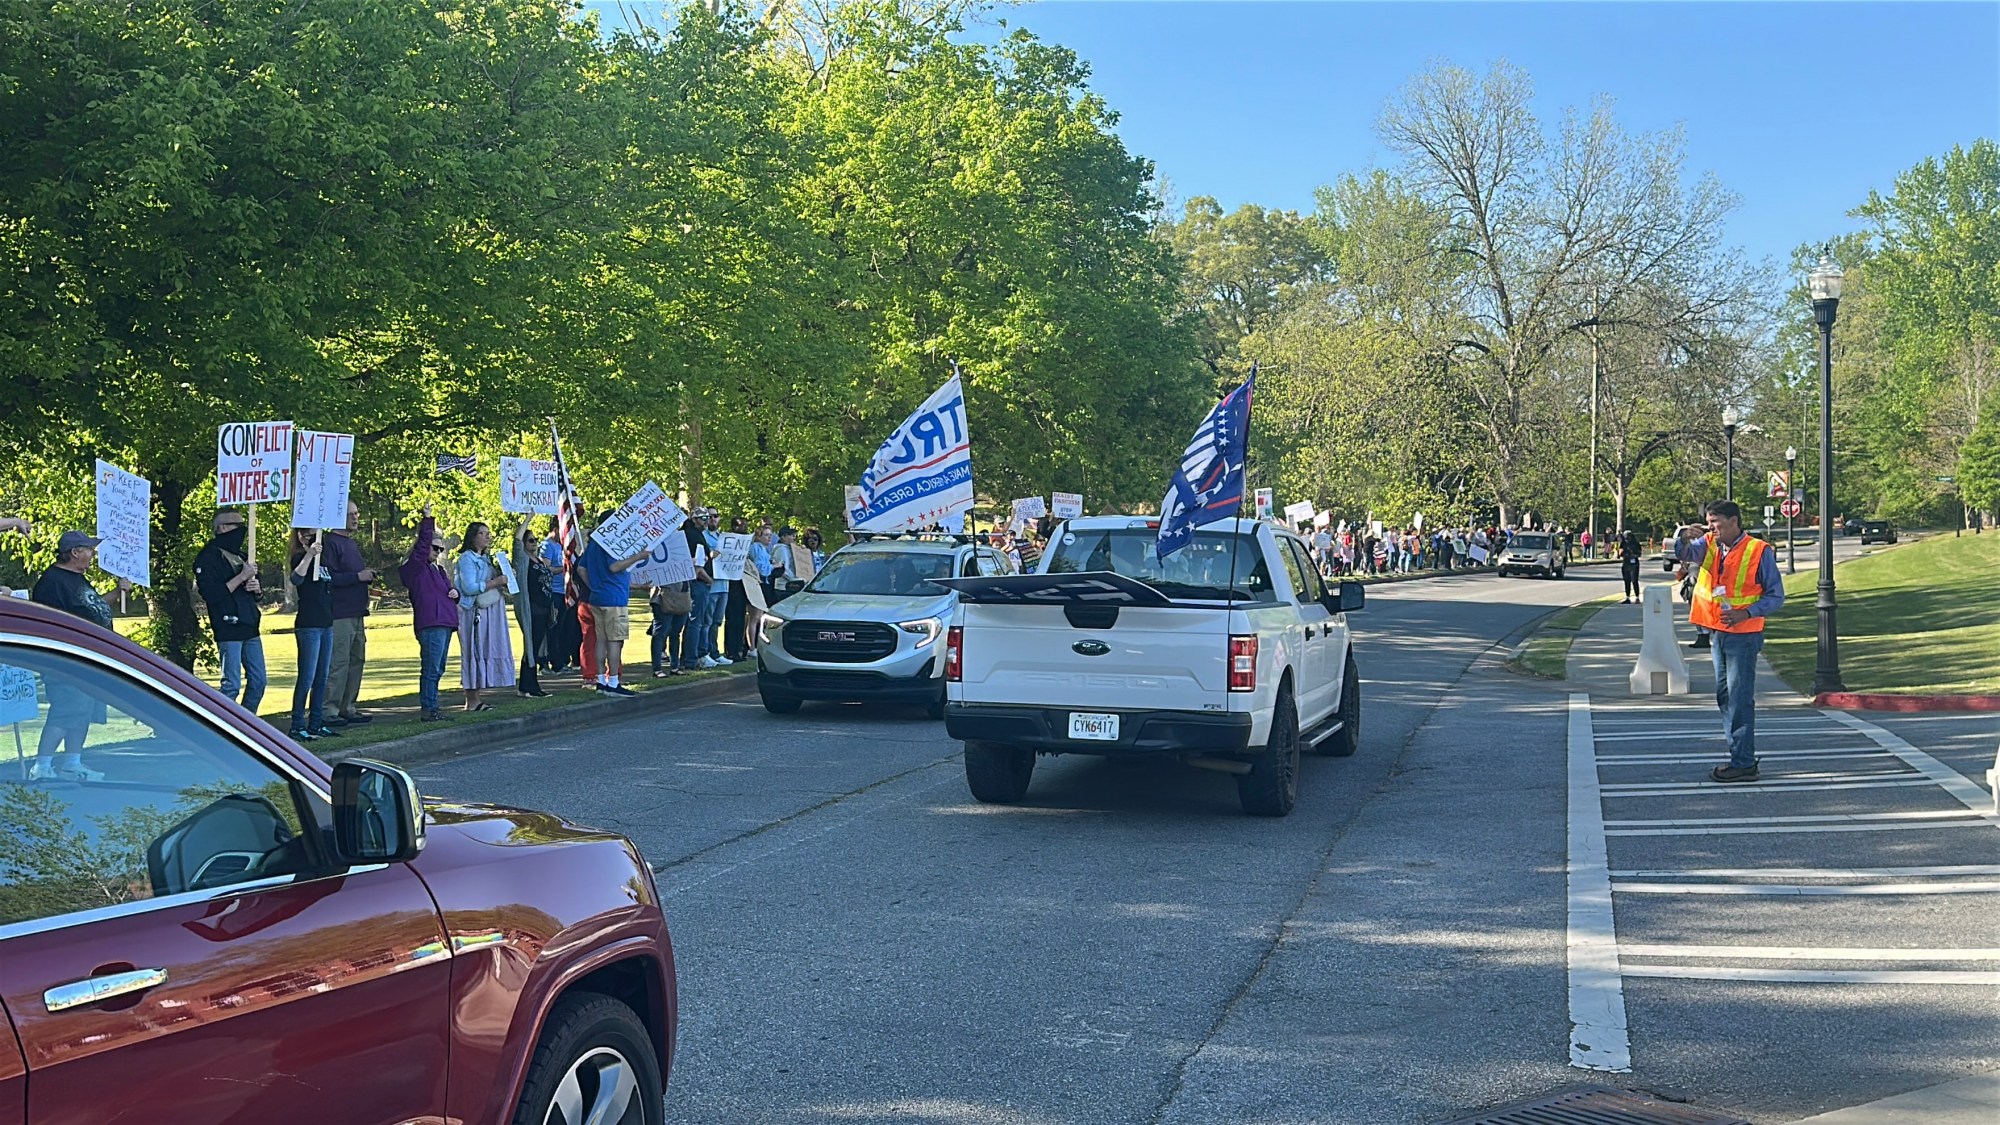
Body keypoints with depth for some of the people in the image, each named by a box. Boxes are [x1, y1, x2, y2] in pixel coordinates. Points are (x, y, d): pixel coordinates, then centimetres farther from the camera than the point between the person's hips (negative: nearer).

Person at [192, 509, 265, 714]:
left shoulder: (241, 555, 18)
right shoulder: (209, 557, -8)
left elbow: (256, 593, 26)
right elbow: (211, 595, -19)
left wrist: (256, 587, 2)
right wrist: (241, 577, -19)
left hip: (249, 628, 8)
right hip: (228, 630, -8)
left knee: (258, 681, 9)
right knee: (232, 685, -7)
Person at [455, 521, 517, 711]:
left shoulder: (485, 558, 19)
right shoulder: (467, 558, -9)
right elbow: (469, 588, -18)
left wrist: (504, 578, 7)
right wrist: (495, 582, -17)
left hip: (490, 611, 9)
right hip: (474, 612, -9)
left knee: (486, 652, 7)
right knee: (475, 652, -8)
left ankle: (476, 698, 10)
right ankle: (471, 700, -6)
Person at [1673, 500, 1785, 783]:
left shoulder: (1759, 551, -9)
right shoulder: (1708, 545, 8)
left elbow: (1776, 596, -7)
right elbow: (1683, 554, -5)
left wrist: (1745, 614, -20)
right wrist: (1686, 540, -27)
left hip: (1743, 635, -7)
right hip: (1717, 633, 7)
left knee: (1740, 699, -7)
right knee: (1724, 696, 13)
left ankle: (1743, 763, -4)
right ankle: (1743, 755, 23)